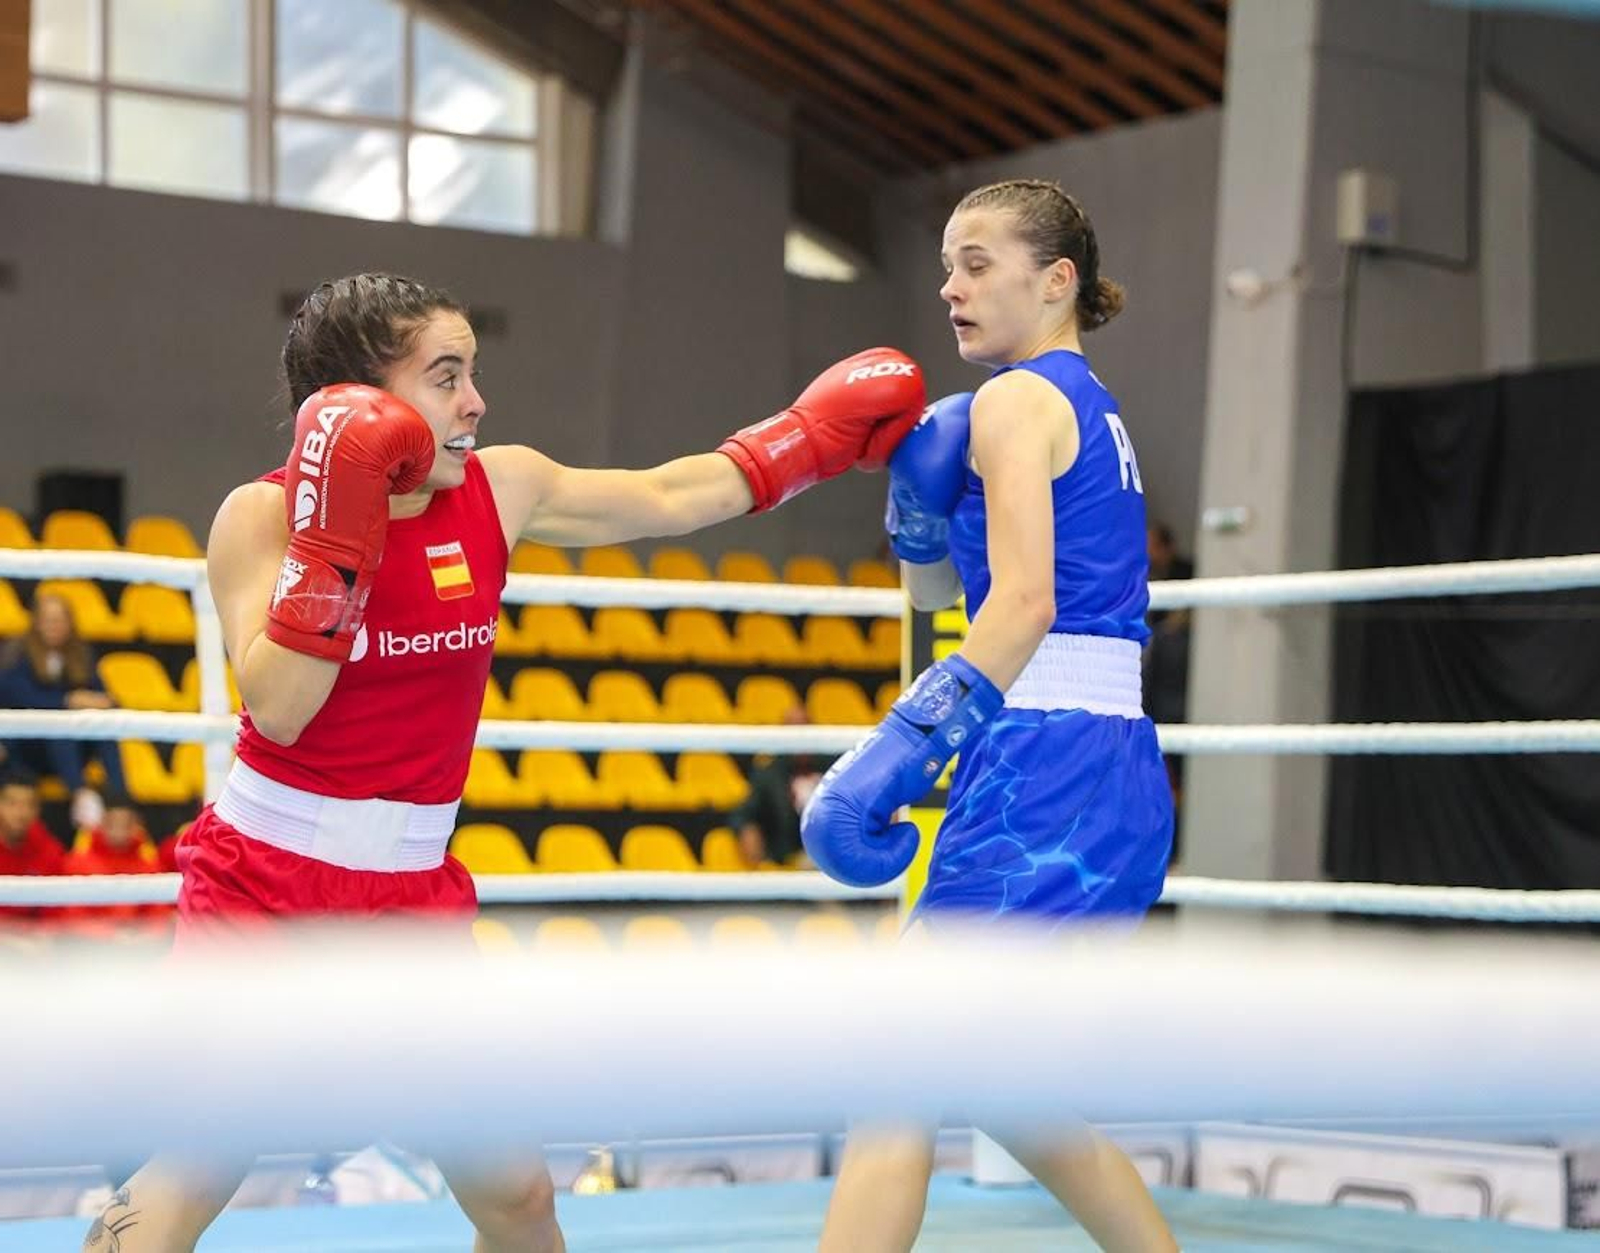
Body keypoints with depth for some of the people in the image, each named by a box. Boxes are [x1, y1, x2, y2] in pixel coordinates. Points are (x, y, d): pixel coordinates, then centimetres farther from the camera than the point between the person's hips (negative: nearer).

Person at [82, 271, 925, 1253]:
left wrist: (818, 433, 11)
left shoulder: (500, 488, 0)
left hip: (415, 894, 5)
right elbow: (276, 709, -22)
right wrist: (336, 538, -27)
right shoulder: (264, 514, -11)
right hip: (267, 878, -5)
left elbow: (669, 499, 13)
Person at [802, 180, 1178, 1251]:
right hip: (1117, 778, 10)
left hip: (1045, 765, -10)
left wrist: (896, 757, -24)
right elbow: (933, 584, 25)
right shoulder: (1093, 412, 22)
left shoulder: (1017, 400, -6)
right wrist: (919, 475, 8)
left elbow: (1023, 602, -19)